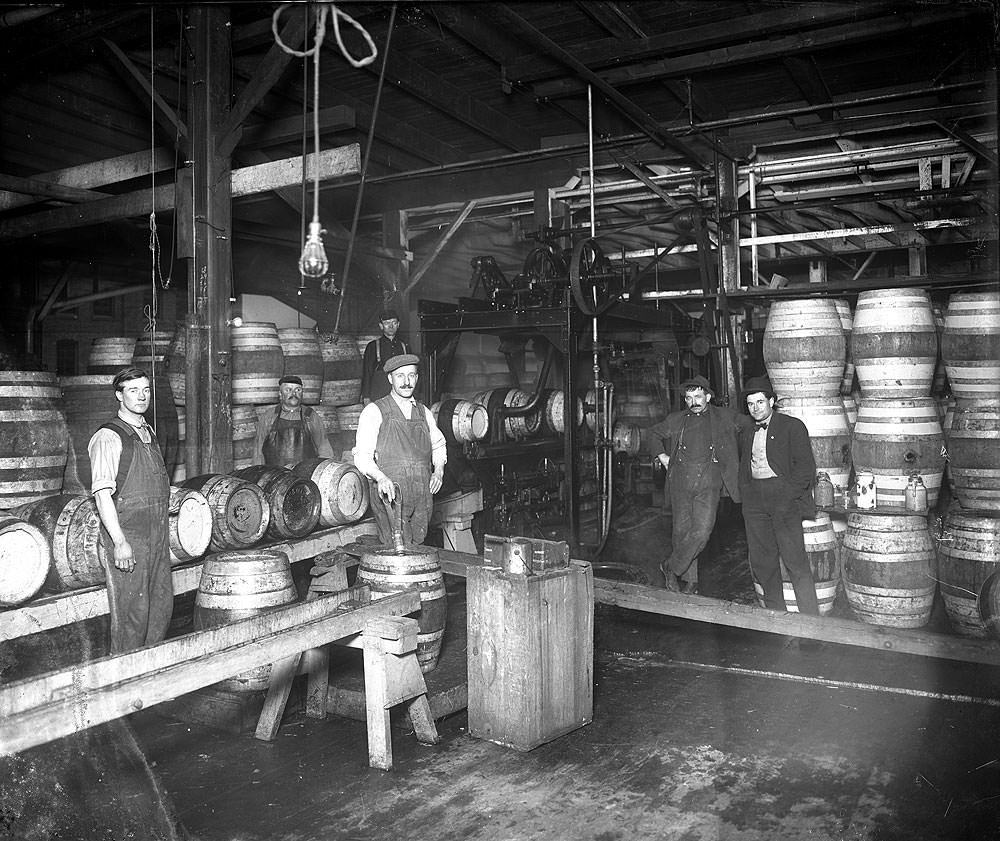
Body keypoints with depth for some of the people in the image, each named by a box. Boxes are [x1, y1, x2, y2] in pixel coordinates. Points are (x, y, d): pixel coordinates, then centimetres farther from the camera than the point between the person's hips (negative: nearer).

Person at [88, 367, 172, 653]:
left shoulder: (148, 433, 15)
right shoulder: (108, 437, -11)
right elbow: (102, 493, -17)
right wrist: (120, 542, -23)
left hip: (157, 533, 8)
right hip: (127, 533, -8)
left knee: (162, 604, 13)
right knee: (132, 611, -2)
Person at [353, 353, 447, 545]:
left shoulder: (423, 412, 16)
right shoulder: (374, 411, 1)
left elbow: (439, 444, 33)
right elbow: (362, 456, -4)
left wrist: (439, 470, 14)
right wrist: (381, 478, -23)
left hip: (422, 497, 5)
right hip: (390, 496, -4)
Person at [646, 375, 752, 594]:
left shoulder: (724, 417, 9)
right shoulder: (676, 420, 13)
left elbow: (752, 425, 20)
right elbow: (653, 433, 28)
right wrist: (661, 455, 15)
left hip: (708, 484, -2)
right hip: (680, 482, 2)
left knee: (702, 532, -14)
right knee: (682, 531, 4)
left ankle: (672, 567, 6)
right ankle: (689, 580, 18)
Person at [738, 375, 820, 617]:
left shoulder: (792, 426, 0)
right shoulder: (747, 434, 18)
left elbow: (807, 467, -6)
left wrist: (788, 497, -12)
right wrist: (745, 494, 9)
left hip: (784, 498, -6)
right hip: (754, 500, 6)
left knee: (795, 561, -8)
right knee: (761, 560, 6)